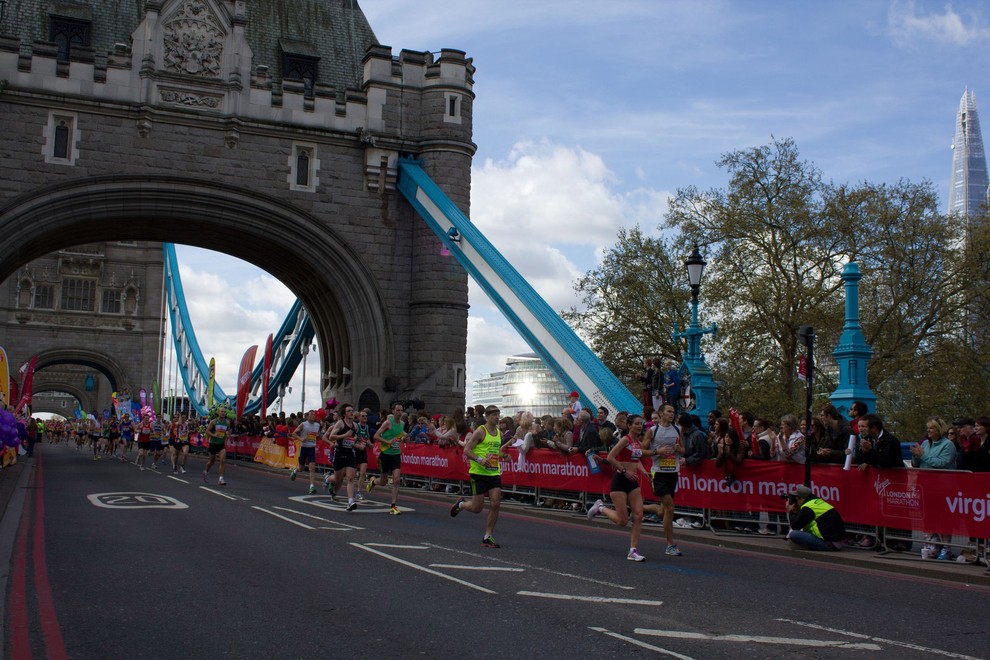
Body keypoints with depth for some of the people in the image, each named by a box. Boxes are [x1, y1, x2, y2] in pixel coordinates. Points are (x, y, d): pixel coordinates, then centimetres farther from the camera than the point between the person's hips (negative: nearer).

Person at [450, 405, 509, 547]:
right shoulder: (480, 431, -9)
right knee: (477, 508, -2)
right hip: (479, 473, -6)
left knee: (495, 504, -6)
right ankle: (460, 504, 33)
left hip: (494, 473, 6)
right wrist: (480, 459, -25)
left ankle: (487, 537, 4)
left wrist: (501, 454, 14)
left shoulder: (498, 433, 13)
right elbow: (466, 450, -14)